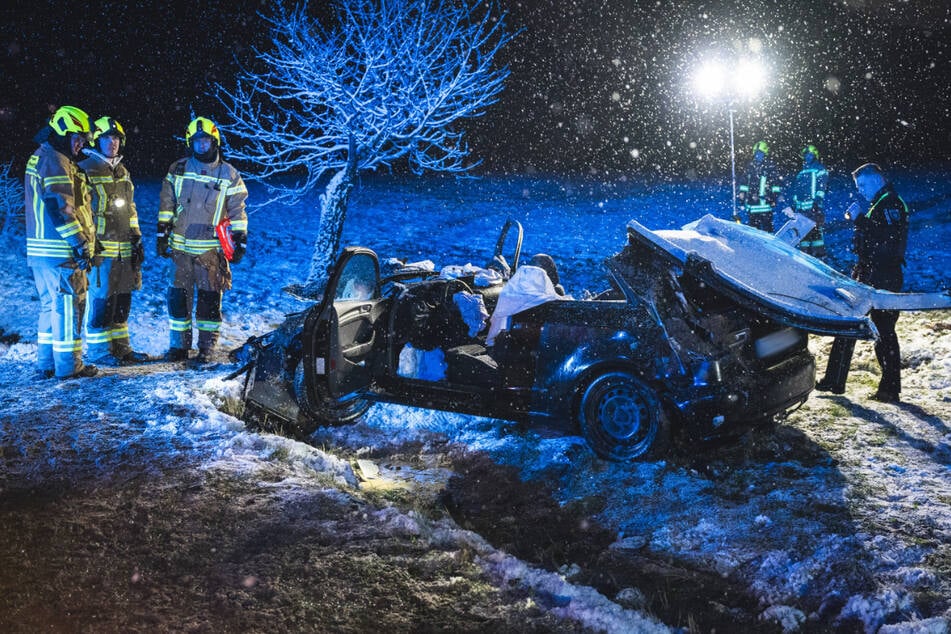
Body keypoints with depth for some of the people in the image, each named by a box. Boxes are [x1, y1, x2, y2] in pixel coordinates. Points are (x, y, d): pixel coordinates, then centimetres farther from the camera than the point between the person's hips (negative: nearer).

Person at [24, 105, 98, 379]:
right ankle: (68, 364, 1)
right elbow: (61, 208, -21)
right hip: (59, 251, -10)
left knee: (50, 304, 16)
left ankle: (46, 364, 20)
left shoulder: (38, 158, 20)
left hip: (38, 249, 10)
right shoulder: (55, 162, -13)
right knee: (68, 304, -3)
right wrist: (81, 245, -20)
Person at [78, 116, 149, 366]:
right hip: (101, 249, -7)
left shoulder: (122, 172, 17)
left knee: (122, 298, 11)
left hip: (125, 249, 7)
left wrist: (137, 240, 18)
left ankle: (120, 346, 20)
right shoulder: (86, 170, -6)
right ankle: (98, 349, 5)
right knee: (101, 299, -4)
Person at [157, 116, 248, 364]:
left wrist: (240, 242, -1)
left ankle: (207, 347, 9)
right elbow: (166, 205, 11)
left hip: (211, 248, -2)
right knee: (178, 296, 4)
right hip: (180, 246, 2)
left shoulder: (228, 174, 2)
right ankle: (179, 345, 14)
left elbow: (238, 211, 4)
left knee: (209, 298, 1)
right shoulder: (178, 169, 7)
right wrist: (162, 235, 7)